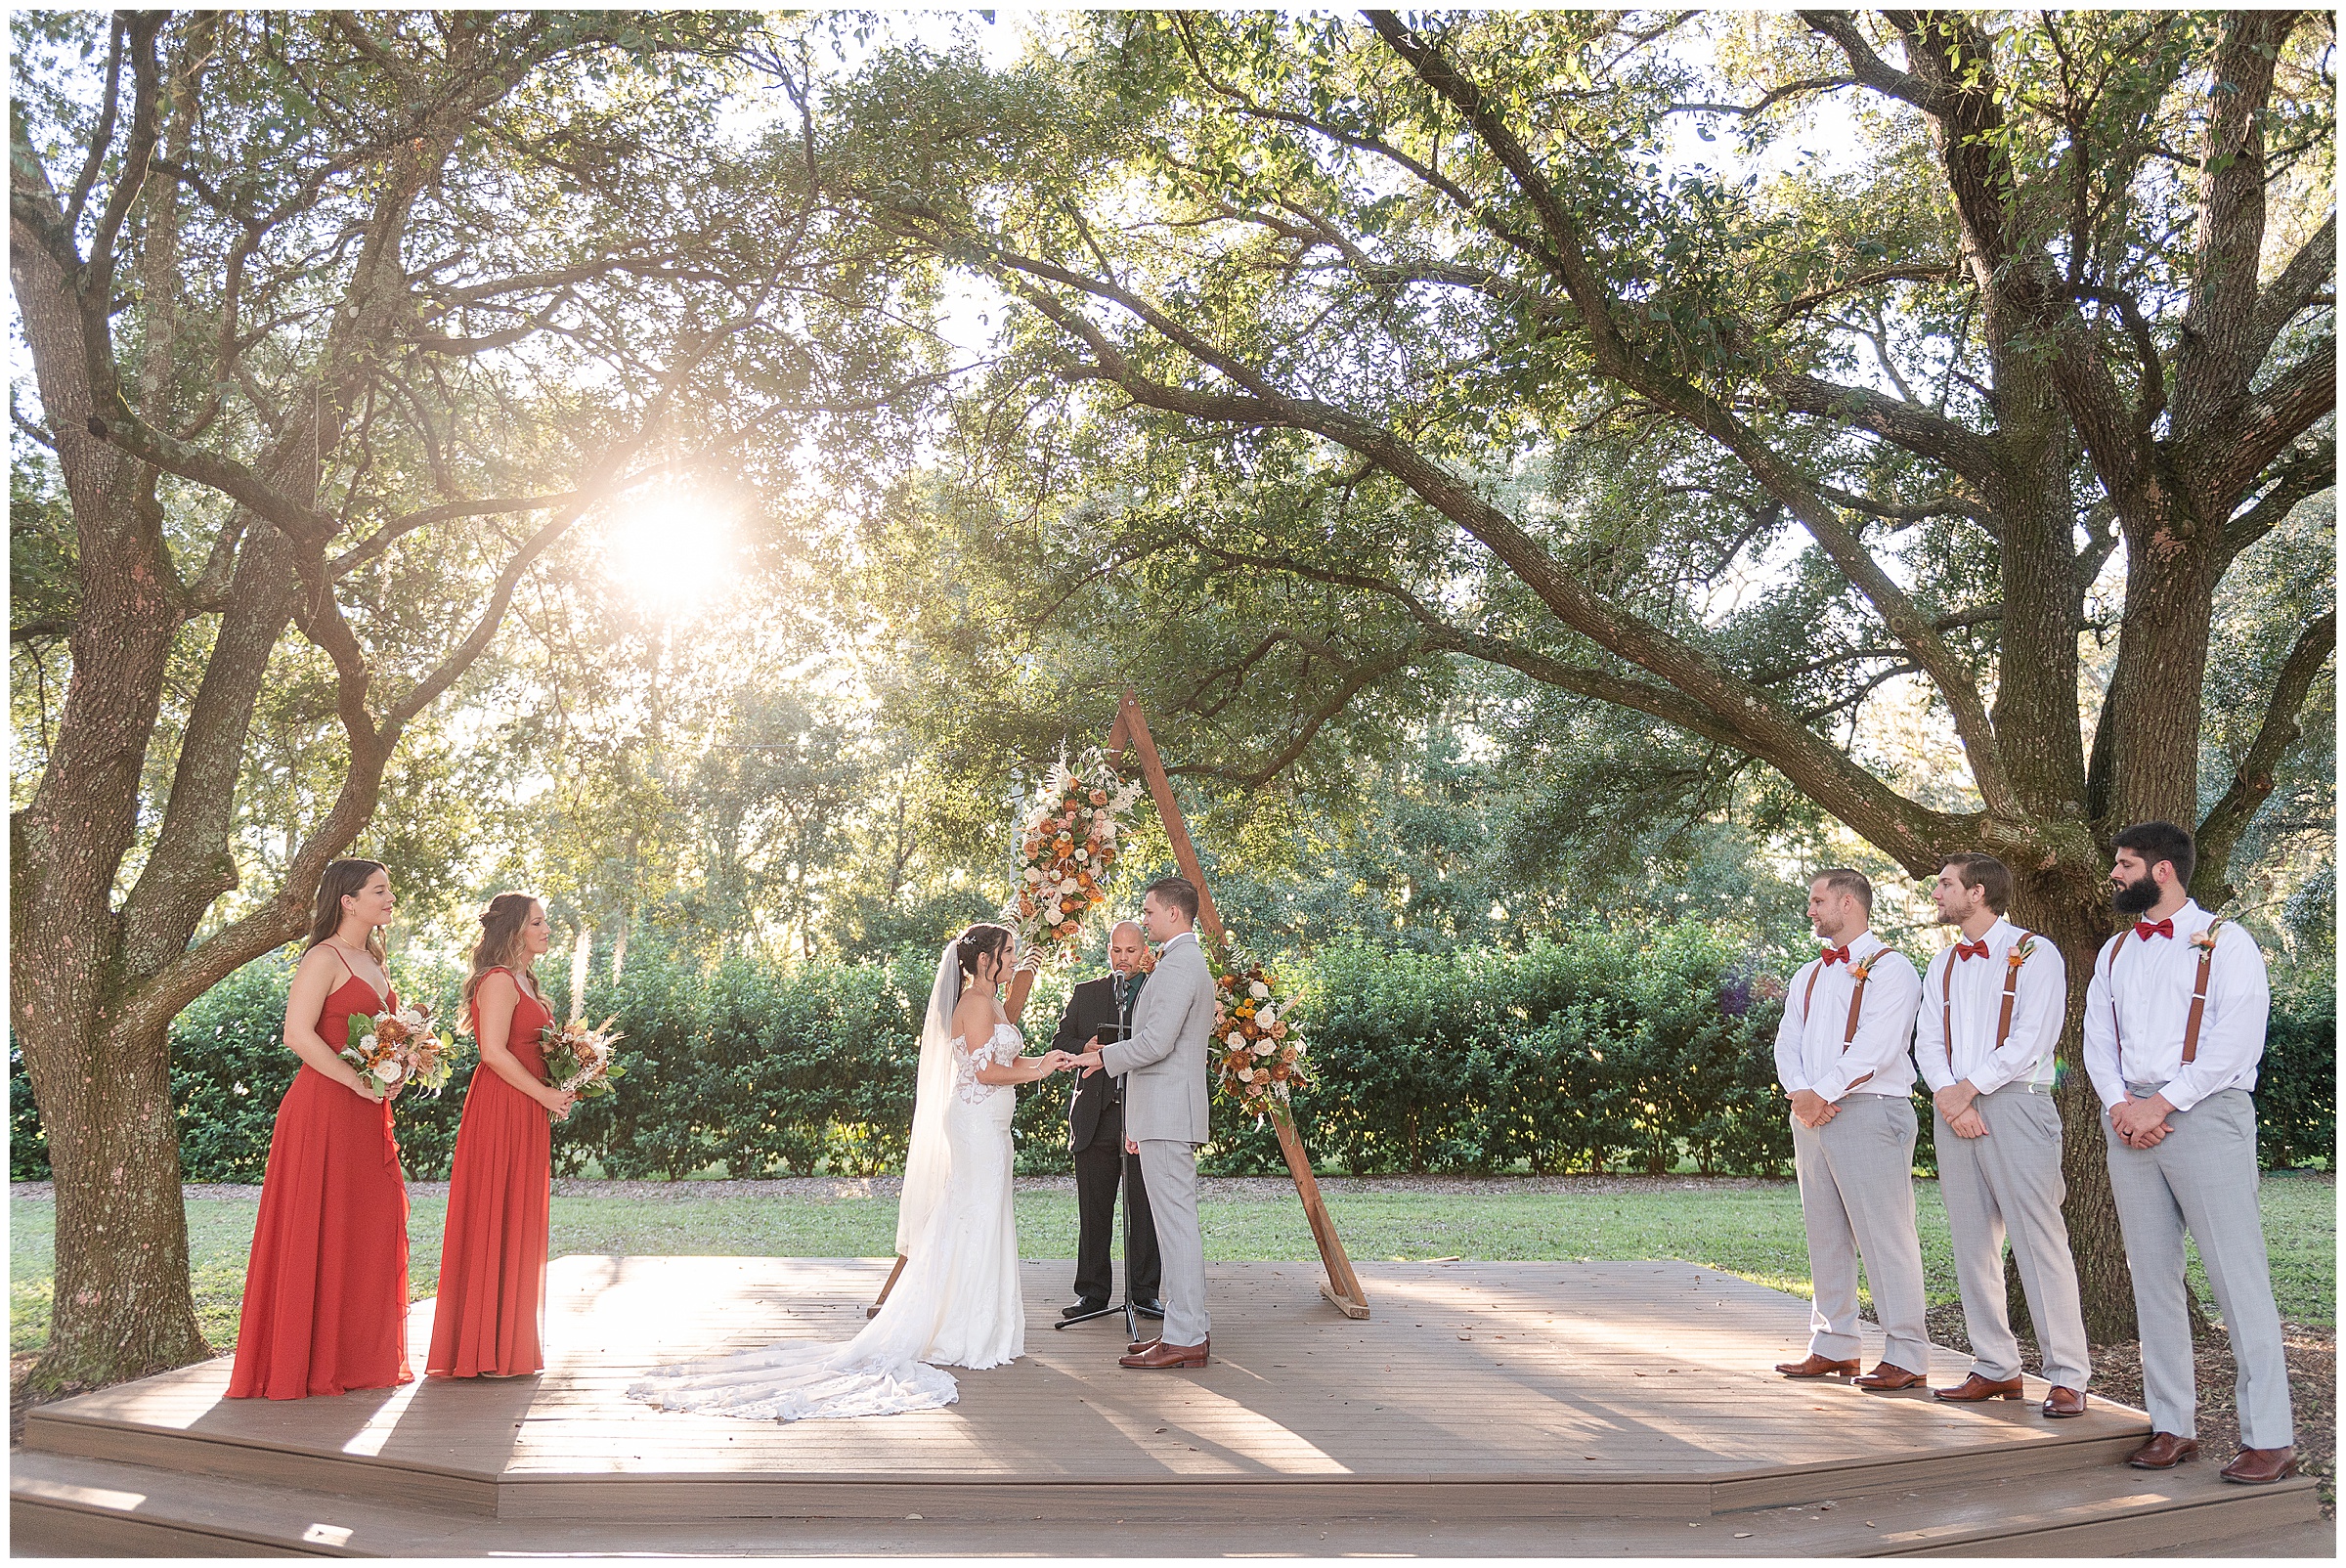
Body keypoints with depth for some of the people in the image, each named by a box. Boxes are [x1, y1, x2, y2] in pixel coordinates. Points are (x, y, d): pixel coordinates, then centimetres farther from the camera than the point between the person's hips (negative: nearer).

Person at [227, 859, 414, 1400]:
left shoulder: (373, 962, 18)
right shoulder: (324, 958, -9)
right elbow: (297, 1035, -19)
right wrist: (359, 1081, -18)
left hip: (367, 1113, 9)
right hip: (323, 1107, -9)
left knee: (370, 1229, 10)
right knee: (317, 1231, -3)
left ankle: (362, 1356, 19)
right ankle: (306, 1361, 5)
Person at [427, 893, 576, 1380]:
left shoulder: (522, 982, 19)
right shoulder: (500, 980, -12)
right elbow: (494, 1052, -20)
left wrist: (559, 1087, 10)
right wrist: (545, 1094, -14)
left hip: (524, 1112, 10)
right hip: (502, 1108, -10)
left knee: (518, 1225, 12)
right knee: (496, 1223, -6)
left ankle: (509, 1345, 19)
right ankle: (486, 1352, 0)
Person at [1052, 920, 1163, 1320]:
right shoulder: (1084, 994, 15)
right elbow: (1061, 1041, 12)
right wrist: (1088, 1049, -8)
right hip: (1095, 1117, 2)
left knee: (1144, 1208, 0)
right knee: (1093, 1209, 5)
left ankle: (1143, 1291, 10)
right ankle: (1093, 1293, 15)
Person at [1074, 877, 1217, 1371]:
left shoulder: (1177, 965, -14)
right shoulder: (1192, 962, 20)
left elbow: (1156, 1042, -21)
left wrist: (1105, 1056, -8)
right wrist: (1113, 1054, 20)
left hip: (1167, 1113, -11)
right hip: (1170, 1112, 11)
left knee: (1176, 1220, -8)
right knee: (1177, 1220, 13)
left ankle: (1183, 1339, -4)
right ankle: (1190, 1328, 18)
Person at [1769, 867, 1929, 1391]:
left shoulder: (1890, 969, -4)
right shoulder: (1808, 975, 20)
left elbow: (1875, 1049, -14)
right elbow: (1788, 1043, 12)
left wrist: (1822, 1092, -14)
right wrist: (1801, 1093, -7)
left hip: (1869, 1112, -7)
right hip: (1812, 1114, 8)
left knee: (1884, 1235, -6)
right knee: (1825, 1235, 10)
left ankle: (1906, 1355, 0)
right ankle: (1833, 1347, 17)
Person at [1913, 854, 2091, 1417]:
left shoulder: (2035, 955, -2)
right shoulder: (1942, 966, 18)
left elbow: (2030, 1041, -11)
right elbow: (1928, 1040, 10)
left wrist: (1967, 1088, -11)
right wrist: (1948, 1096, -7)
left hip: (2015, 1103, -6)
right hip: (1955, 1110, 6)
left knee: (2038, 1240, -8)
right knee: (1972, 1244, 6)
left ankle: (2067, 1377, -3)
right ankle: (1995, 1369, 13)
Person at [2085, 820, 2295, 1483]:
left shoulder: (2225, 943, -1)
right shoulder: (2114, 952, 18)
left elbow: (2237, 1043, -11)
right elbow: (2097, 1040, 13)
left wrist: (2163, 1103, -14)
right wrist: (2120, 1103, -4)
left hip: (2205, 1114, -6)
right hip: (2130, 1122, 6)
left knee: (2236, 1275, -7)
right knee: (2152, 1276, 7)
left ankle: (2270, 1435, -1)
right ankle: (2173, 1424, 13)